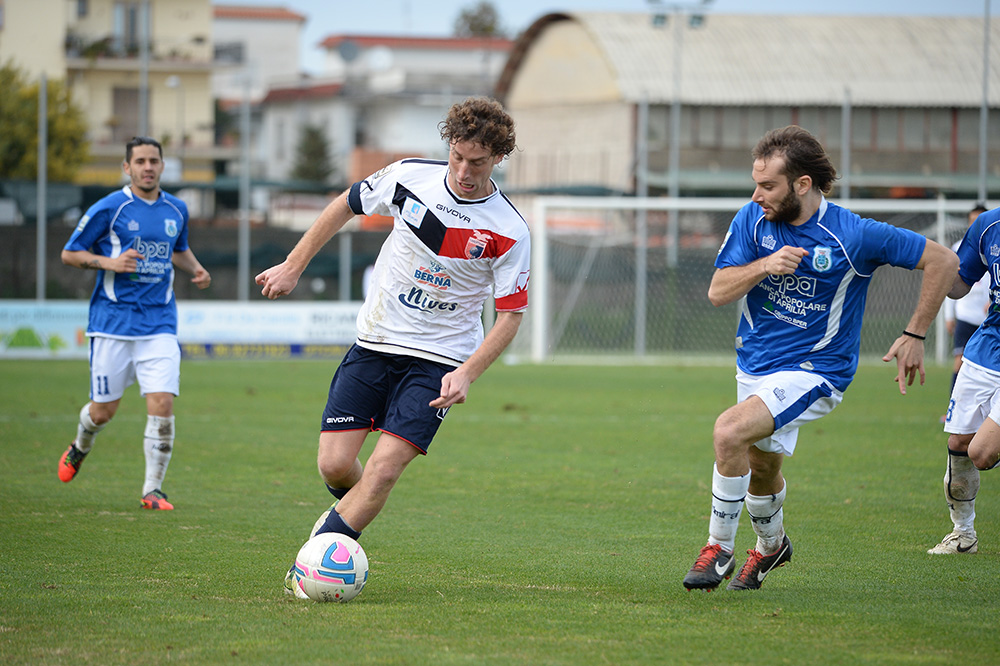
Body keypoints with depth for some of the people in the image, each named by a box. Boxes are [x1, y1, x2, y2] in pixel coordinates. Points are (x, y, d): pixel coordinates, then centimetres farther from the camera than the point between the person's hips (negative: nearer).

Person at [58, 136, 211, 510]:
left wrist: (196, 269, 7)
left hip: (160, 322, 3)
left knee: (162, 404, -13)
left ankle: (152, 490, -3)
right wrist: (109, 262, -17)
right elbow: (69, 254, 0)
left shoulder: (177, 210, 9)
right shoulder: (108, 208, -6)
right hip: (113, 321, -3)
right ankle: (79, 449, 39)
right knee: (103, 411, 4)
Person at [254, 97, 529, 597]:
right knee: (334, 464, -5)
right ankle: (349, 510, 30)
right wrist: (293, 266, 14)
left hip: (438, 360, -3)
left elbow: (510, 314, -7)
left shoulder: (508, 232, -13)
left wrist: (467, 374, -20)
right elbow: (346, 205, 12)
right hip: (374, 344, 3)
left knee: (384, 467, -18)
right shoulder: (411, 177, -6)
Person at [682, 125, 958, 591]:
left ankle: (719, 547, -10)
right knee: (761, 468, 21)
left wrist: (914, 336, -9)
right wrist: (765, 265, -27)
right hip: (756, 363, 6)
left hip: (814, 370, -6)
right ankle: (771, 544, 53)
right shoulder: (753, 220, -7)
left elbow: (943, 261, -11)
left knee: (730, 432, -27)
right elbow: (717, 291, -9)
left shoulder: (853, 235, -19)